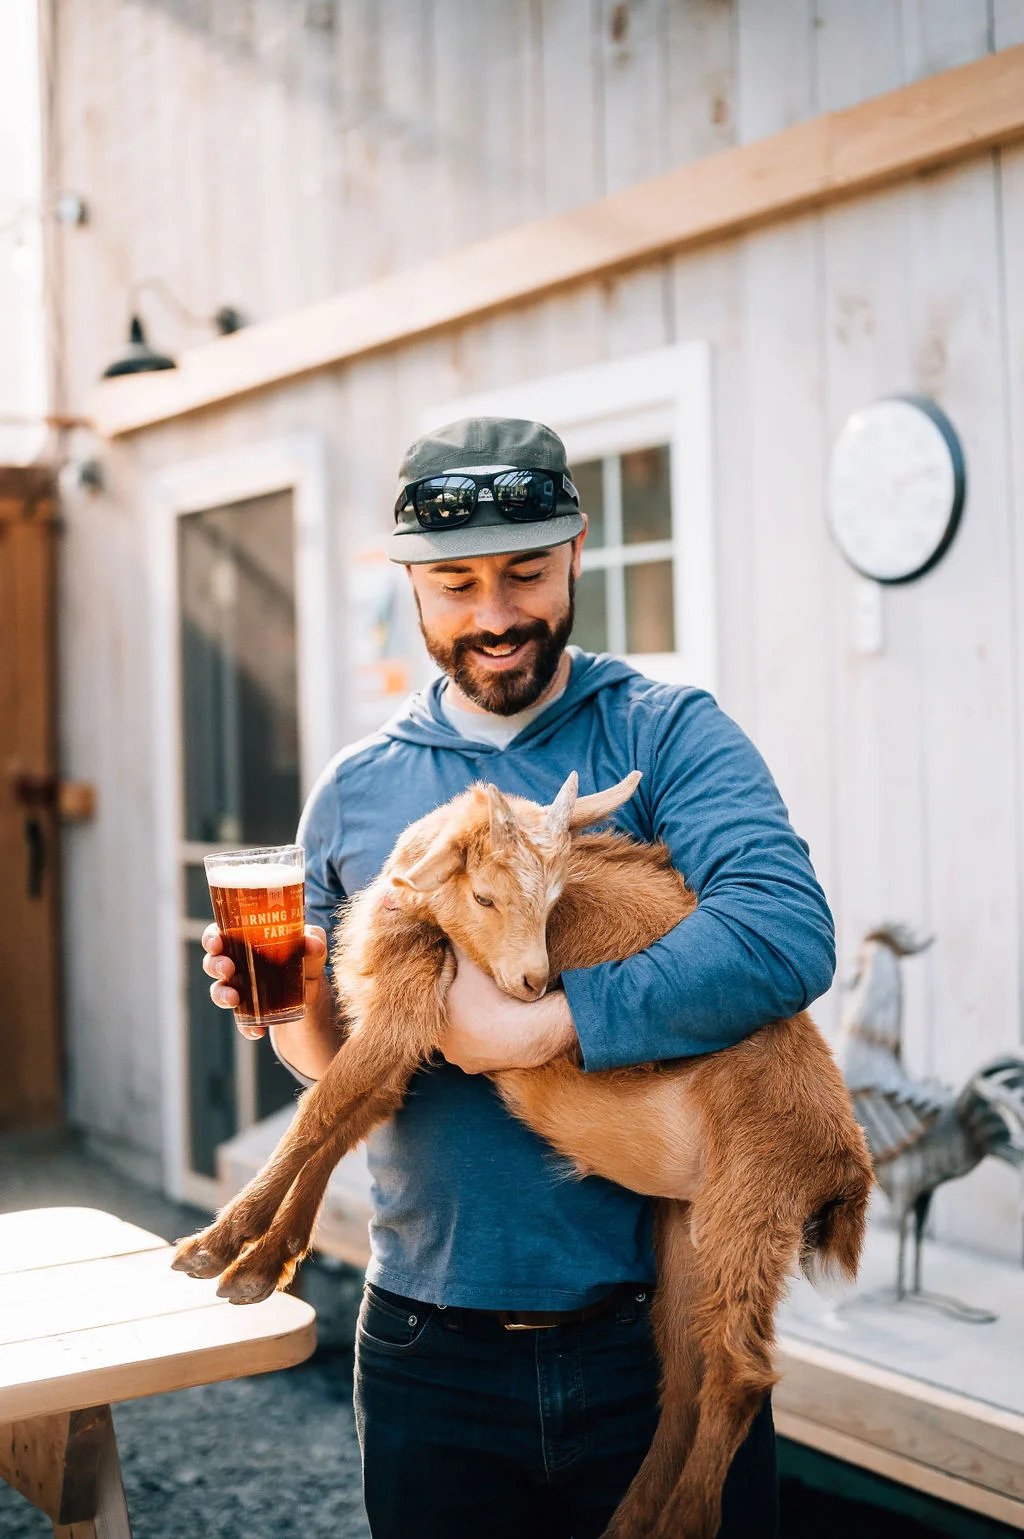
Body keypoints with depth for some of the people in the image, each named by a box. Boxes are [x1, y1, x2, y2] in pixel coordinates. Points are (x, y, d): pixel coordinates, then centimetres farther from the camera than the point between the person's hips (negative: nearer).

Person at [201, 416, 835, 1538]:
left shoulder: (669, 735, -4)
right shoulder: (353, 792, 6)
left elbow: (790, 937, -21)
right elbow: (341, 1061, 12)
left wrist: (540, 1025, -25)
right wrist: (301, 1007, -10)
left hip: (658, 1330, -2)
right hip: (432, 1351, 3)